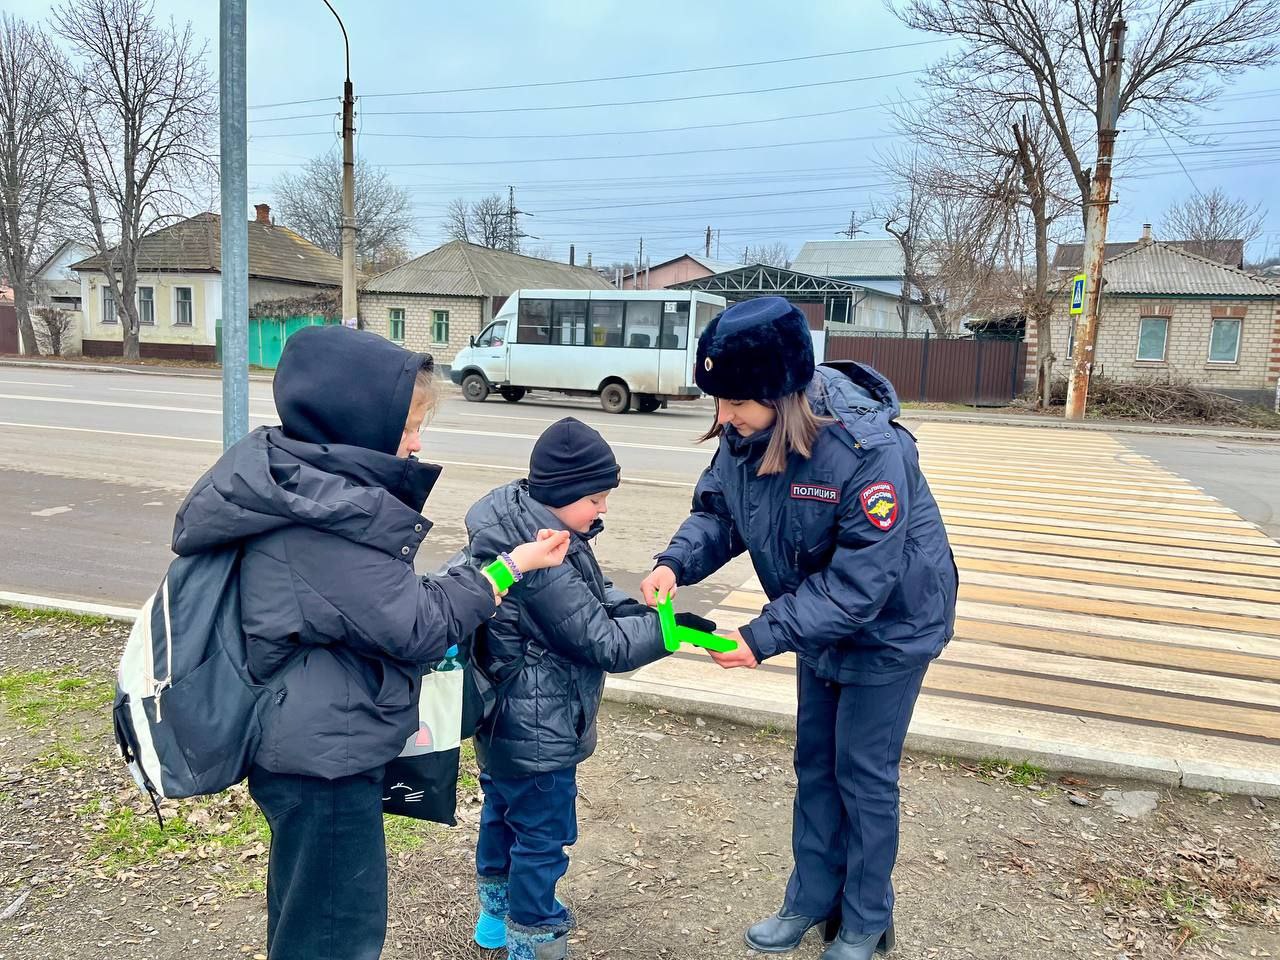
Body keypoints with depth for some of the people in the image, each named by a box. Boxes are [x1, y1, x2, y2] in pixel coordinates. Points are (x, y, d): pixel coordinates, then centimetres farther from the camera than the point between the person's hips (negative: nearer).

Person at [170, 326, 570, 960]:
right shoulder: (324, 519, -27)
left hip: (310, 743, 10)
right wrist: (511, 567, -14)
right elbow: (418, 626, -21)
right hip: (323, 757, -10)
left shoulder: (297, 485, 4)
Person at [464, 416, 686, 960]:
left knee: (502, 810, 27)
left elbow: (593, 595, 7)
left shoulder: (519, 523, -2)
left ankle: (497, 911, 49)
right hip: (536, 732, -10)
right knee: (543, 836, 9)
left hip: (505, 723, 10)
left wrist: (637, 610, -8)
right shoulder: (541, 562, -32)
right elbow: (606, 645, -26)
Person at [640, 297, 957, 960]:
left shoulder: (870, 450, -36)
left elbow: (859, 584, -34)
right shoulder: (745, 431, -16)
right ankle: (812, 899, 38)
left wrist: (764, 639, -37)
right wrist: (675, 563, -25)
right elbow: (717, 513, -5)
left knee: (863, 777, 7)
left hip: (890, 626, -6)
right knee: (815, 764, 18)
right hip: (819, 620, 7)